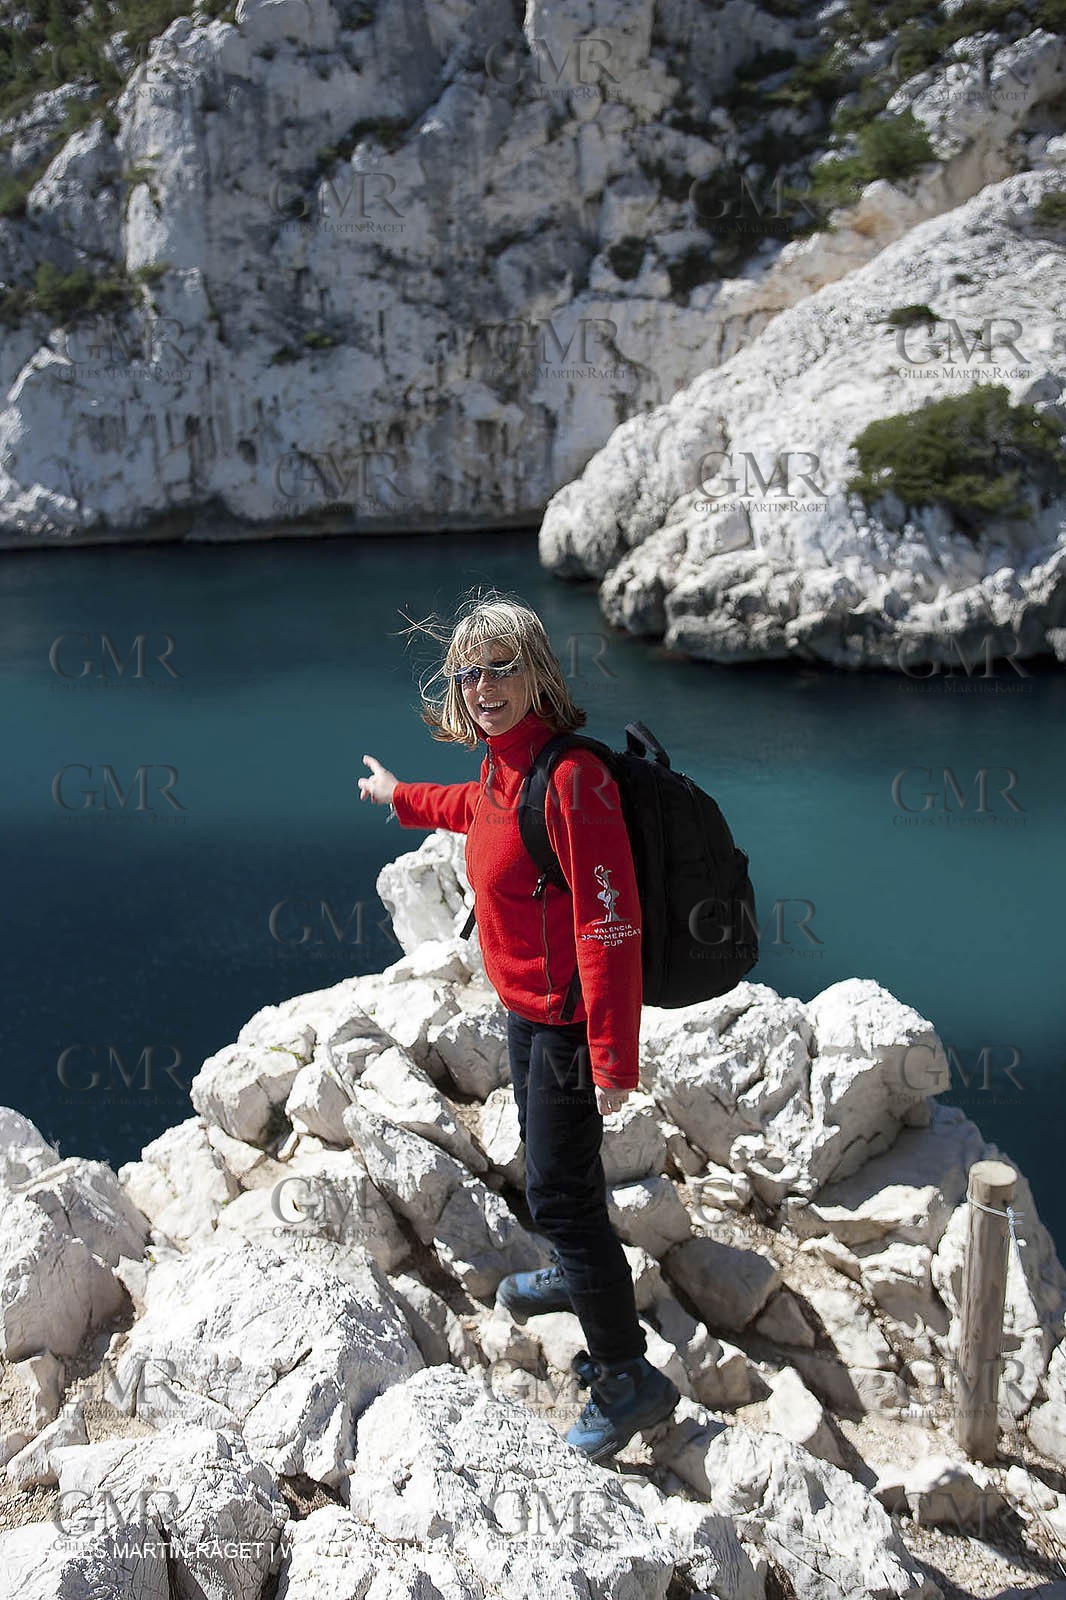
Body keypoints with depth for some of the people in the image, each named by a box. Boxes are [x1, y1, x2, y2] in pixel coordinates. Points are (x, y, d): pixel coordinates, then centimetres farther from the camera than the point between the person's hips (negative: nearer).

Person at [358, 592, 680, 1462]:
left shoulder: (572, 779, -29)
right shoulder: (507, 764, -1)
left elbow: (611, 928, -29)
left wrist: (613, 1059, -27)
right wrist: (402, 797, 40)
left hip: (567, 1018, -9)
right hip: (525, 1003, 9)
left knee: (560, 1187, -1)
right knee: (547, 1150, 27)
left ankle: (627, 1375, 16)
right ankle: (577, 1275, 54)